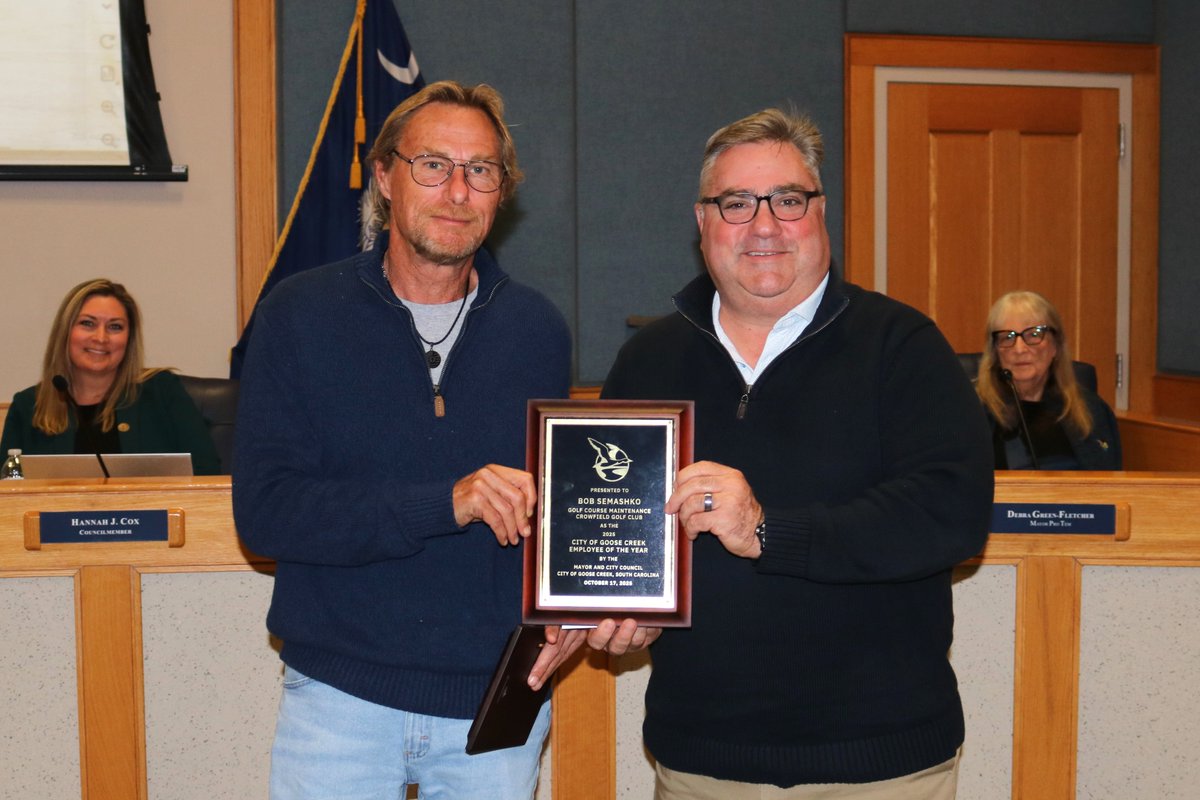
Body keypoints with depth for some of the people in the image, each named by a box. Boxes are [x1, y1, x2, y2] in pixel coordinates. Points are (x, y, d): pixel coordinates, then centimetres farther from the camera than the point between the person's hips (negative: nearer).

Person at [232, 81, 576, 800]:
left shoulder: (538, 330, 3)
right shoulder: (301, 314, -5)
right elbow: (264, 510, -13)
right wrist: (443, 502, -24)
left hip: (500, 700, 2)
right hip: (340, 695, -2)